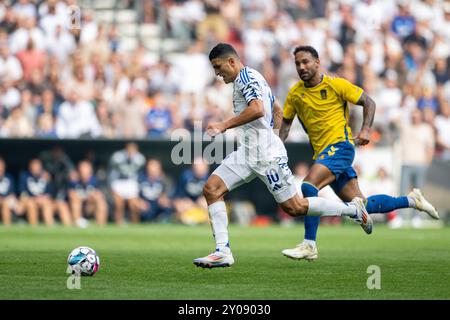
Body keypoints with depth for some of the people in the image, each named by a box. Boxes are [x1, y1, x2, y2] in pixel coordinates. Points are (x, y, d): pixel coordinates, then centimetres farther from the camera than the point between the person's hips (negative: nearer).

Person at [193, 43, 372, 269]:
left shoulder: (245, 76, -11)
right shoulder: (251, 78, 20)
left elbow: (257, 109, -27)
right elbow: (277, 111, 28)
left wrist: (224, 126, -22)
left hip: (266, 155, -10)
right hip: (247, 153, 10)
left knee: (294, 207, -4)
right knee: (211, 189, -4)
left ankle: (353, 209, 12)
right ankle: (223, 252, -9)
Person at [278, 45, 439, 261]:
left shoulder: (336, 85, -5)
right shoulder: (295, 94, 8)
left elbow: (368, 102, 1)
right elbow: (286, 122, 18)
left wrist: (365, 130, -12)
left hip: (340, 146, -6)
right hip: (321, 153, 6)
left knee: (309, 186, -26)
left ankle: (309, 246, -22)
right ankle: (411, 200, 24)